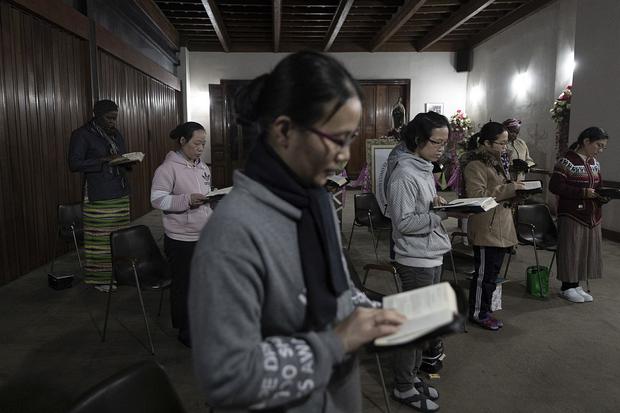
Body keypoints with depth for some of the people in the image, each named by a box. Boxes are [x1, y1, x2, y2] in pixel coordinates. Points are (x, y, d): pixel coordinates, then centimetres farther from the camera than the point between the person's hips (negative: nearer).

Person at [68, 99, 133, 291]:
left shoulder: (116, 134, 17)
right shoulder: (82, 135, -3)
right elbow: (74, 164, -10)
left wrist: (129, 161, 1)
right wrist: (104, 160, -19)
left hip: (121, 193, 6)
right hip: (99, 196, -6)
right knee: (100, 239, -5)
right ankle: (99, 278, 6)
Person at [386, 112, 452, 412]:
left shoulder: (425, 168, 10)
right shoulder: (404, 175, -19)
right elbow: (404, 222, -21)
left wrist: (437, 203, 2)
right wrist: (442, 214, -22)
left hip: (432, 256, 9)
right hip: (417, 261, -9)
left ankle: (413, 375, 35)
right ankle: (404, 387, 21)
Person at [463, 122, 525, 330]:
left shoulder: (497, 162, 16)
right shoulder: (475, 166, -15)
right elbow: (477, 195, -23)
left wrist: (516, 189, 9)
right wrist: (508, 189, -21)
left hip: (501, 228, 9)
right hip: (486, 229, -9)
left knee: (492, 273, 16)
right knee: (484, 273, 0)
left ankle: (485, 310, 28)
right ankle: (478, 313, 15)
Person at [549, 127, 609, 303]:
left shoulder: (594, 162, 11)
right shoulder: (567, 161, -13)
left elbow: (597, 185, 21)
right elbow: (555, 186, -19)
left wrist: (602, 196, -1)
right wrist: (583, 192, -24)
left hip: (593, 215, 8)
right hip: (572, 214, -8)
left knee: (588, 249, 11)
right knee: (571, 250, 1)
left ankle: (576, 285, 23)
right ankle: (567, 287, 14)